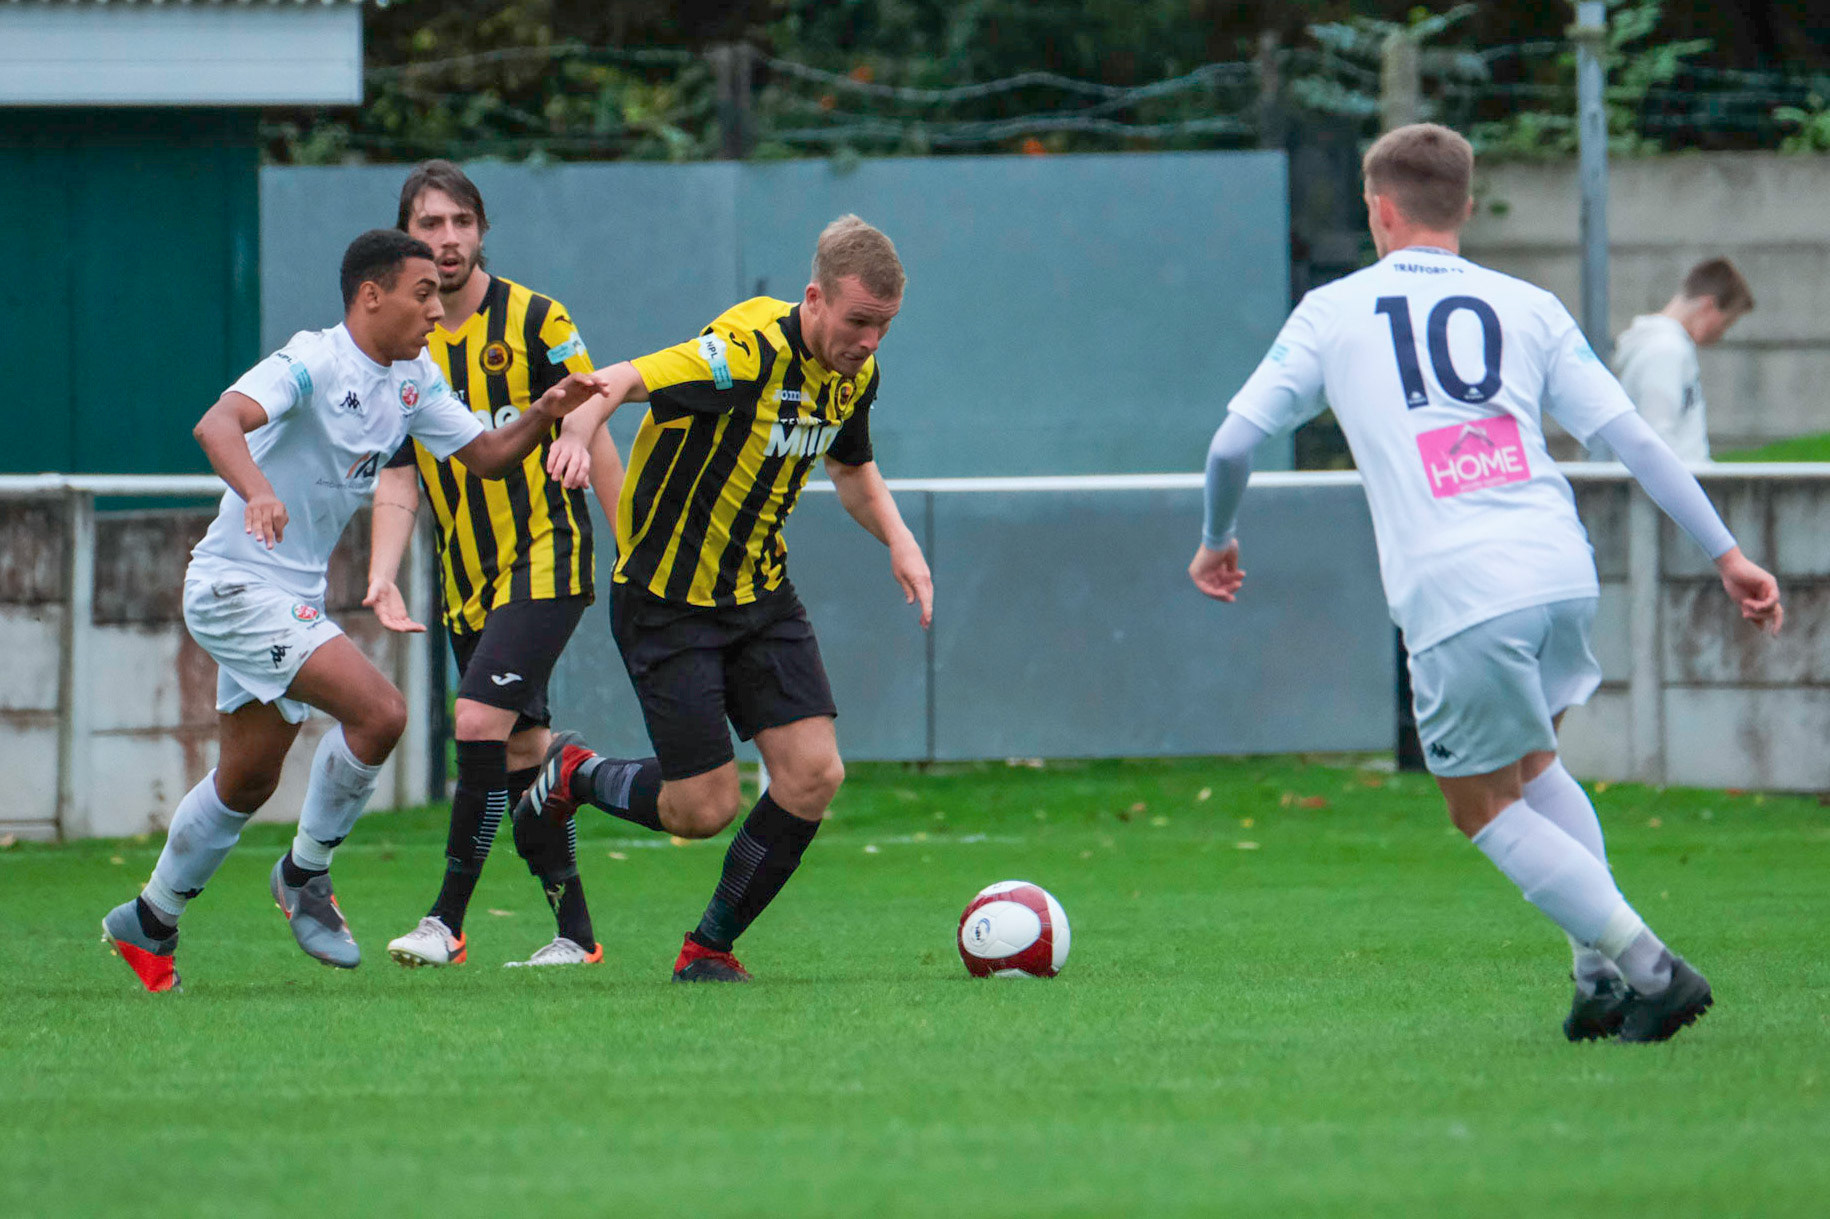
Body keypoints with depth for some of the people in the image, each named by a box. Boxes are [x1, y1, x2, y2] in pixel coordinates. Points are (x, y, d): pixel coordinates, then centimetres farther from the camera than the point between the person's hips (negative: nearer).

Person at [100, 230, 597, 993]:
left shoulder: (413, 379, 6)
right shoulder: (314, 363, -20)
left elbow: (487, 455, 12)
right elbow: (218, 424, -35)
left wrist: (544, 415, -8)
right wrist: (257, 490, -55)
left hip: (292, 599, 9)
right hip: (237, 584, -9)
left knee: (247, 781, 17)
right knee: (379, 711, -21)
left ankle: (148, 922, 33)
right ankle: (305, 876, -3)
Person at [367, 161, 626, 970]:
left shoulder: (535, 319, -7)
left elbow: (591, 439, -3)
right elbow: (397, 477, 4)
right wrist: (382, 577, -11)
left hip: (546, 556, -5)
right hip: (467, 578, 5)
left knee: (479, 720, -18)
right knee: (521, 747, 8)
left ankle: (448, 919, -15)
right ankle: (574, 932, 16)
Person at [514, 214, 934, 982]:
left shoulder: (855, 370, 0)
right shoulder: (749, 351, -26)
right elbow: (621, 381, -37)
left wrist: (898, 540, 4)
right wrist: (581, 423, -60)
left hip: (759, 594, 7)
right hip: (667, 601, -7)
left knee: (813, 774, -7)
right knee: (706, 808, -6)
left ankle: (710, 948, 10)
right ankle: (574, 775, 25)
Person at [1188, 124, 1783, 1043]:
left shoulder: (1333, 313, 10)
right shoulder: (1526, 307, 14)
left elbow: (1233, 443, 10)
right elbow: (1631, 437, 8)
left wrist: (1216, 541, 29)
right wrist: (1724, 554, 10)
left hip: (1453, 593, -4)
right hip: (1561, 570, 4)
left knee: (1486, 810, 11)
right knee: (1529, 765, 27)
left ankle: (1648, 969, -1)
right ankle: (1602, 971, 17)